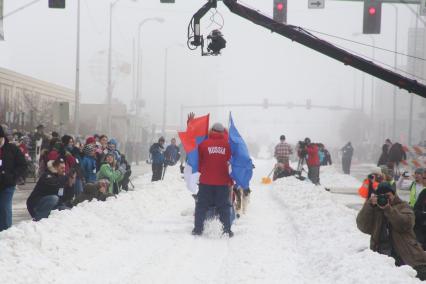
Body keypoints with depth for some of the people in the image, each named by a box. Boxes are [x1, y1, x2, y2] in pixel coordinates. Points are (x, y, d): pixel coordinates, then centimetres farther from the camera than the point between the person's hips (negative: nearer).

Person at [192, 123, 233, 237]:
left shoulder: (204, 144, -4)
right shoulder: (227, 144, -2)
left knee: (202, 205, 10)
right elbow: (230, 159, 7)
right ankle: (226, 230, 4)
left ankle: (198, 229, 10)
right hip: (222, 181, 0)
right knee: (224, 206, 7)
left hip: (206, 180, 0)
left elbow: (199, 160, 4)